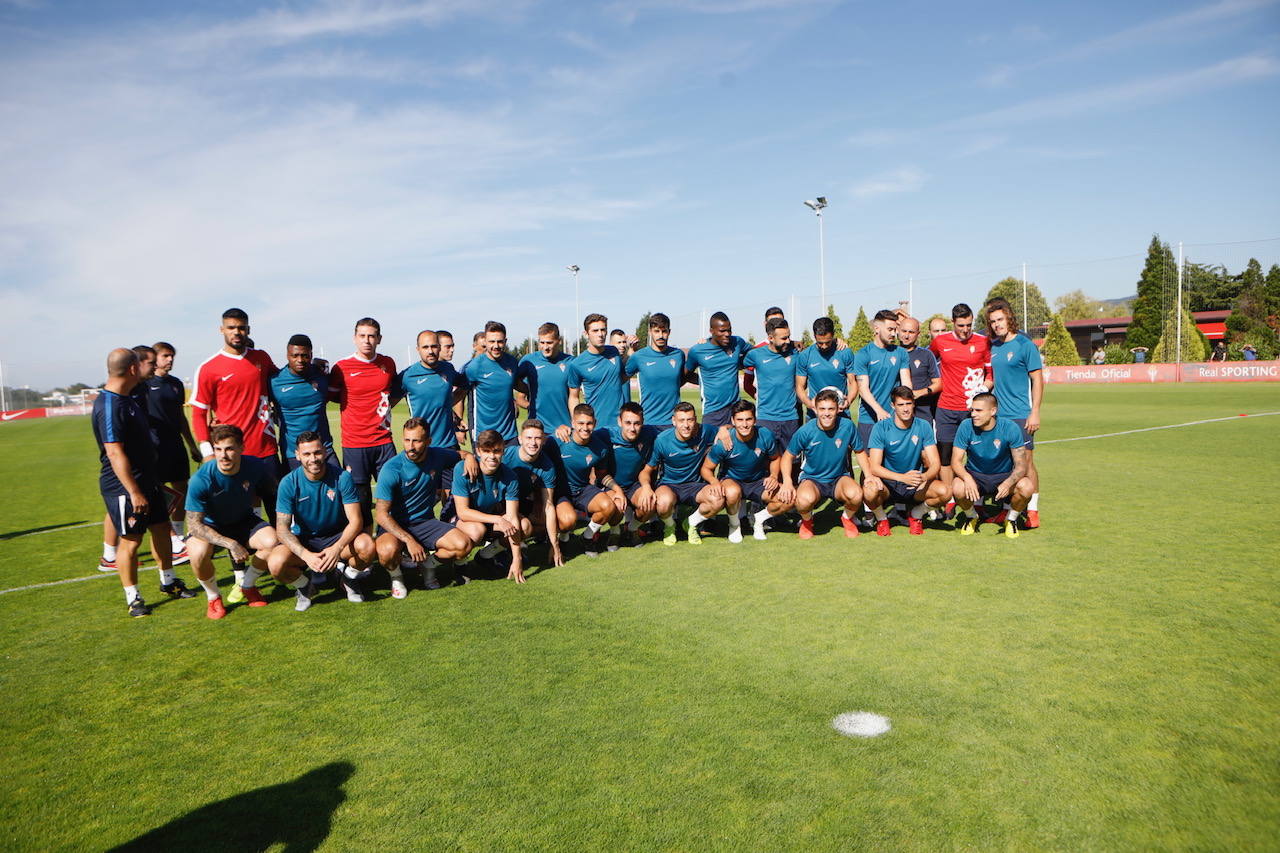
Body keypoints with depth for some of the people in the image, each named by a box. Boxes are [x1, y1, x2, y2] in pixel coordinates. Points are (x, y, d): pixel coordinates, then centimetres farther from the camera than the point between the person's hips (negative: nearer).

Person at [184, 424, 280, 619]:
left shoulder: (255, 467, -19)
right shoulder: (201, 479, -28)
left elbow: (272, 494, 1)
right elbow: (194, 524, -26)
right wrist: (231, 544, -35)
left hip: (244, 522, 3)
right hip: (210, 526, -3)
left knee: (272, 541, -26)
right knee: (198, 553, -35)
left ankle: (246, 586, 5)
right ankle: (213, 597, -3)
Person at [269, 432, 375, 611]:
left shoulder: (342, 477, -15)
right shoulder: (289, 483, -14)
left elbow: (356, 520, -17)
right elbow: (282, 529, -16)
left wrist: (337, 548, -36)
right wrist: (306, 555, -34)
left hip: (338, 537, 0)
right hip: (303, 541, 0)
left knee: (367, 545, -31)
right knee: (276, 564, -30)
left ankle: (348, 578, 5)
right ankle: (304, 586, 6)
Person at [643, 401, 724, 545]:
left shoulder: (705, 432, -13)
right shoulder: (662, 441, -15)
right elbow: (647, 470, -7)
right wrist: (647, 487, -28)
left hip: (695, 485, 2)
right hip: (669, 485, -2)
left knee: (718, 500, -30)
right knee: (664, 502, -38)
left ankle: (691, 523, 4)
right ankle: (669, 527, 2)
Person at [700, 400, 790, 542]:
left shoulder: (766, 436, -16)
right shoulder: (724, 442, -23)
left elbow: (775, 458, 5)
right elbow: (706, 469, -12)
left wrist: (774, 476, -15)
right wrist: (715, 483, -33)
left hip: (758, 481, 3)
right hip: (731, 480, -3)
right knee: (732, 492, -40)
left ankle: (758, 519, 8)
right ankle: (734, 525, -6)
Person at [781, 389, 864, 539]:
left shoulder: (848, 426, -11)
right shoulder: (805, 431, -15)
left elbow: (859, 452, 6)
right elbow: (788, 457, -2)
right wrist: (787, 482, -18)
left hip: (839, 478, 2)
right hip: (812, 479, -1)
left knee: (855, 494, -33)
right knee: (805, 499, -37)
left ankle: (847, 518, 5)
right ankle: (807, 521, 3)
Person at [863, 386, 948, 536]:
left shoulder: (923, 427, -3)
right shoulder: (881, 428, -10)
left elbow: (935, 464, -6)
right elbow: (874, 467, -18)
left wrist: (924, 477, -30)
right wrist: (903, 477, -32)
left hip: (915, 484, 2)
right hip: (888, 483, -2)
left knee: (943, 492, -26)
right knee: (870, 491, -35)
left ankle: (916, 515, 7)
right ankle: (881, 519, 1)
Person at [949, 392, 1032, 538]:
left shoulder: (1010, 428, -17)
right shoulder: (966, 427, -15)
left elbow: (1021, 465, -17)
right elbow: (956, 461, -15)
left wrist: (1008, 483, -39)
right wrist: (967, 478, -37)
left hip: (1003, 476, 0)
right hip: (975, 476, 0)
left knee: (1026, 487, -30)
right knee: (958, 489, -32)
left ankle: (1011, 519, 3)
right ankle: (971, 517, 4)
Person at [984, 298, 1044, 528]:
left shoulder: (1024, 345, -5)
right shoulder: (993, 347, 12)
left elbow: (1037, 380, -7)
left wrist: (1035, 412, -13)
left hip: (1020, 415, -6)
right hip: (998, 415, 6)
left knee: (1026, 462, -3)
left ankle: (1032, 511, 4)